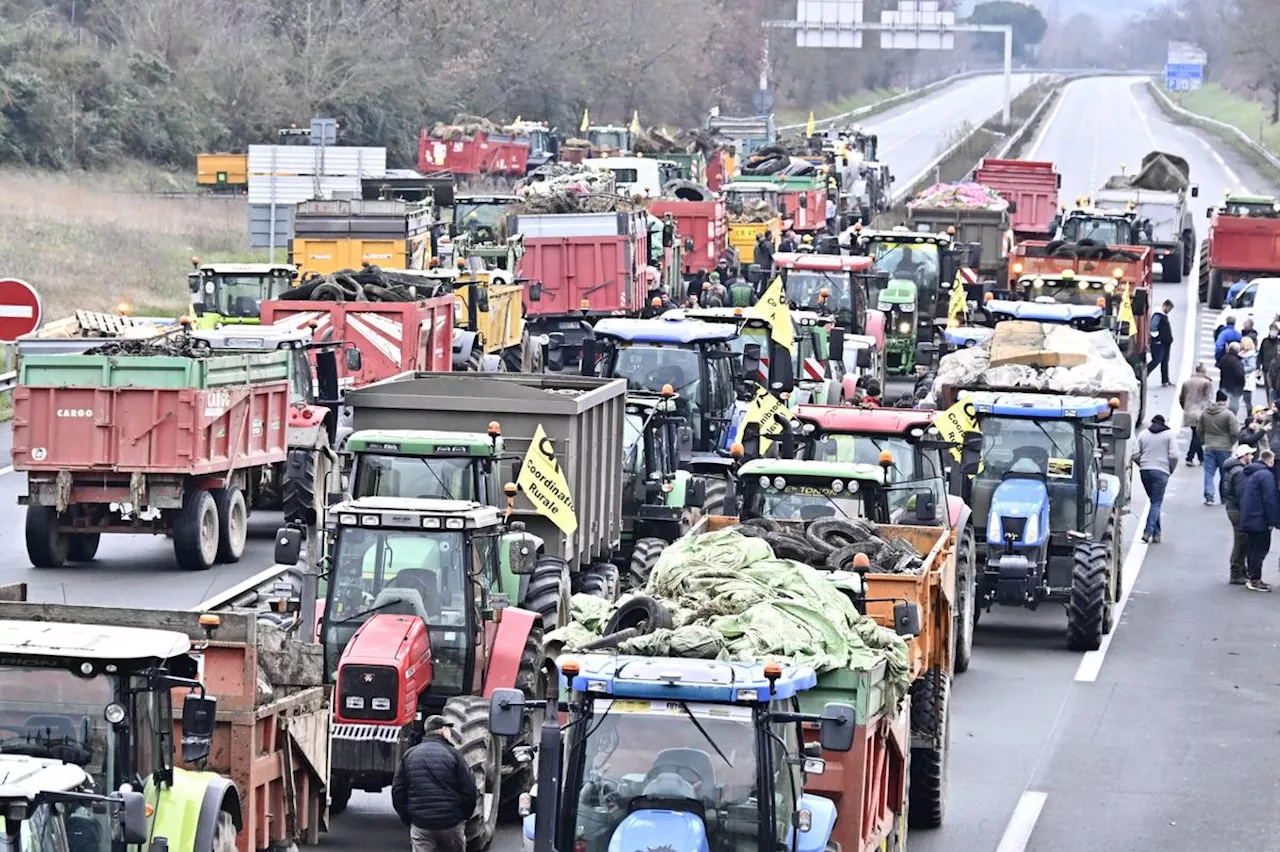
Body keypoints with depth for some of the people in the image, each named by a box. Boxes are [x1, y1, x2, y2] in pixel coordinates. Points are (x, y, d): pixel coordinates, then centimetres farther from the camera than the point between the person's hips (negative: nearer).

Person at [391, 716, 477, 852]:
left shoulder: (409, 755, 4)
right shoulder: (452, 754, -5)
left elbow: (397, 790, 4)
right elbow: (469, 790, -6)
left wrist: (408, 820, 14)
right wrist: (464, 816, 10)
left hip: (420, 825, 1)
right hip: (452, 824, -1)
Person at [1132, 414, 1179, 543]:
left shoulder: (1144, 434, 10)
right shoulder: (1169, 434, 2)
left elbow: (1135, 455, 5)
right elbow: (1174, 455, -7)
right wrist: (1171, 470, 7)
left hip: (1145, 471, 3)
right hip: (1161, 472, -3)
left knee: (1154, 502, 14)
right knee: (1156, 503, -4)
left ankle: (1156, 532, 12)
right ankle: (1148, 531, -18)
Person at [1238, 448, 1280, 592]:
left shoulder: (1249, 475, 14)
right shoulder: (1266, 475, -15)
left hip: (1247, 519, 9)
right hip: (1260, 521, -9)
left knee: (1252, 549, 14)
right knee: (1260, 550, -4)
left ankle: (1253, 578, 20)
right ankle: (1255, 580, -4)